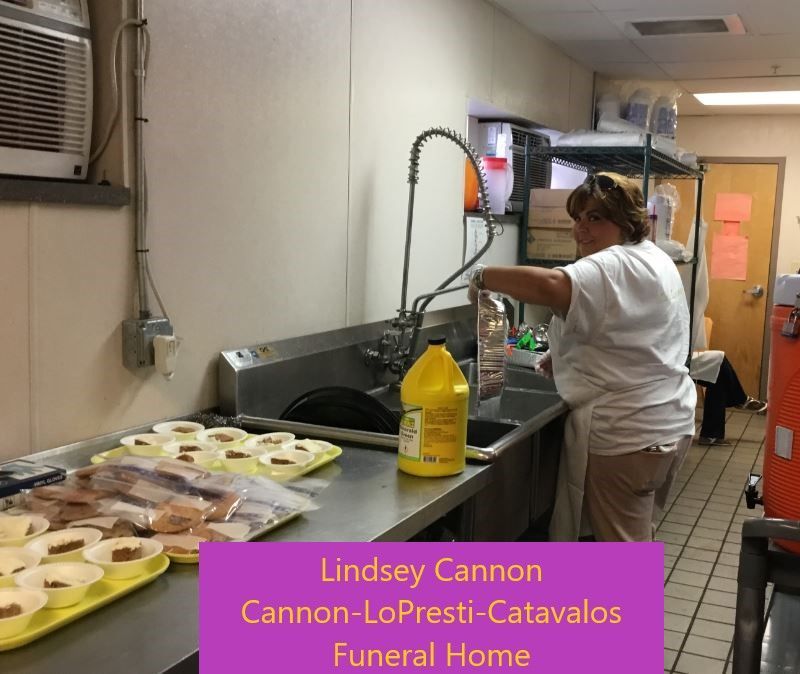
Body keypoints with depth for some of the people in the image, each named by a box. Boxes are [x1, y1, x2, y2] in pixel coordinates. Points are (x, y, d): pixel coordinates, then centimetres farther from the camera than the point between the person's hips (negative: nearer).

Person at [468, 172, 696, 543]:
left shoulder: (615, 267, -20)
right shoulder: (652, 260, 15)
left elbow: (550, 286, -39)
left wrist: (483, 276, -25)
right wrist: (568, 356, 15)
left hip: (626, 435, -11)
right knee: (632, 532, 24)